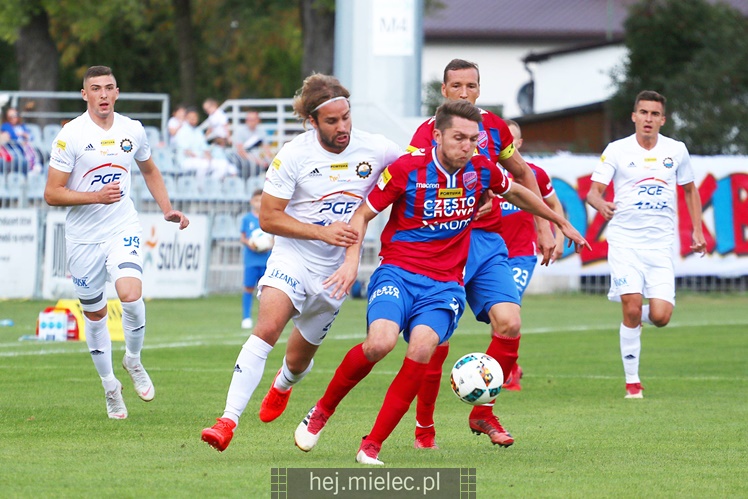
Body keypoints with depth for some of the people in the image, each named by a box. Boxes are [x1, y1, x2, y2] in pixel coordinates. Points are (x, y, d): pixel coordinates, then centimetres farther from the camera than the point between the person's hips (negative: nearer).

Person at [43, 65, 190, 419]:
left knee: (130, 295, -23)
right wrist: (96, 196, -24)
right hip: (83, 237, -1)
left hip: (122, 230, 1)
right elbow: (51, 194, -11)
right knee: (95, 313, 8)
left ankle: (133, 360, 4)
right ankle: (110, 386, 27)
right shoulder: (71, 135, -11)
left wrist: (167, 210, 12)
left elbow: (149, 170, 22)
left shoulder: (132, 130, 2)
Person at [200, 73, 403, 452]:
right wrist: (323, 232, -20)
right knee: (267, 328, -27)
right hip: (293, 255, -3)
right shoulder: (293, 155, -13)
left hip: (336, 269, 3)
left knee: (299, 357, 13)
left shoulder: (375, 150, -7)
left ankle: (283, 384, 53)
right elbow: (268, 217, -11)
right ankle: (228, 421, -30)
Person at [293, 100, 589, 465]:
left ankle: (372, 446, -17)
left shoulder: (480, 170, 3)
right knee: (380, 342, -30)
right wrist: (352, 259, -14)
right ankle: (322, 411, -3)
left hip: (445, 283, 3)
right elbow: (363, 214, 1)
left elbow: (516, 192, 25)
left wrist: (560, 223, 35)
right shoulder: (408, 169, -8)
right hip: (397, 273, -3)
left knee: (421, 349, -26)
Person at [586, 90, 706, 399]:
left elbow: (690, 190, 21)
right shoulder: (617, 150, -1)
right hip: (624, 241, -2)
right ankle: (632, 381, -1)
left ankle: (640, 314, 28)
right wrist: (601, 204, -27)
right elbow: (593, 191, -3)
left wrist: (697, 231, 14)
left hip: (660, 244, 2)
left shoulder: (676, 151, 7)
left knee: (660, 317, -9)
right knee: (632, 309, -13)